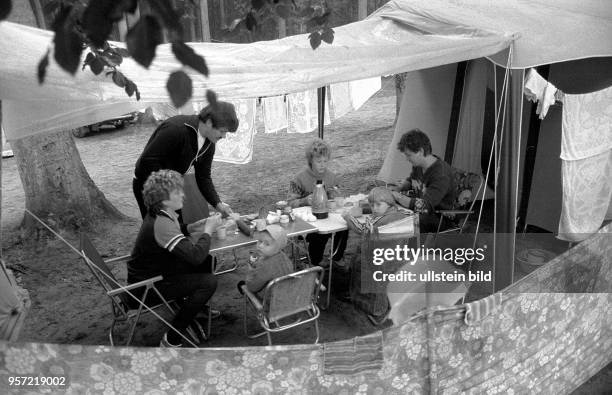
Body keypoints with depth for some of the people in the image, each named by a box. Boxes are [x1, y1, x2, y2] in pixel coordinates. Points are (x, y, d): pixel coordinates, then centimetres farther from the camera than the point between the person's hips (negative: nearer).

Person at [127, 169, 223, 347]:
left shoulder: (158, 213, -2)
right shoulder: (161, 224, -31)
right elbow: (195, 255, -37)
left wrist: (192, 228, 3)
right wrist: (208, 230, -20)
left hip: (155, 271, 10)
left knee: (208, 262, 9)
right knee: (209, 281, -19)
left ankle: (194, 307, 27)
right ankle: (172, 339, -9)